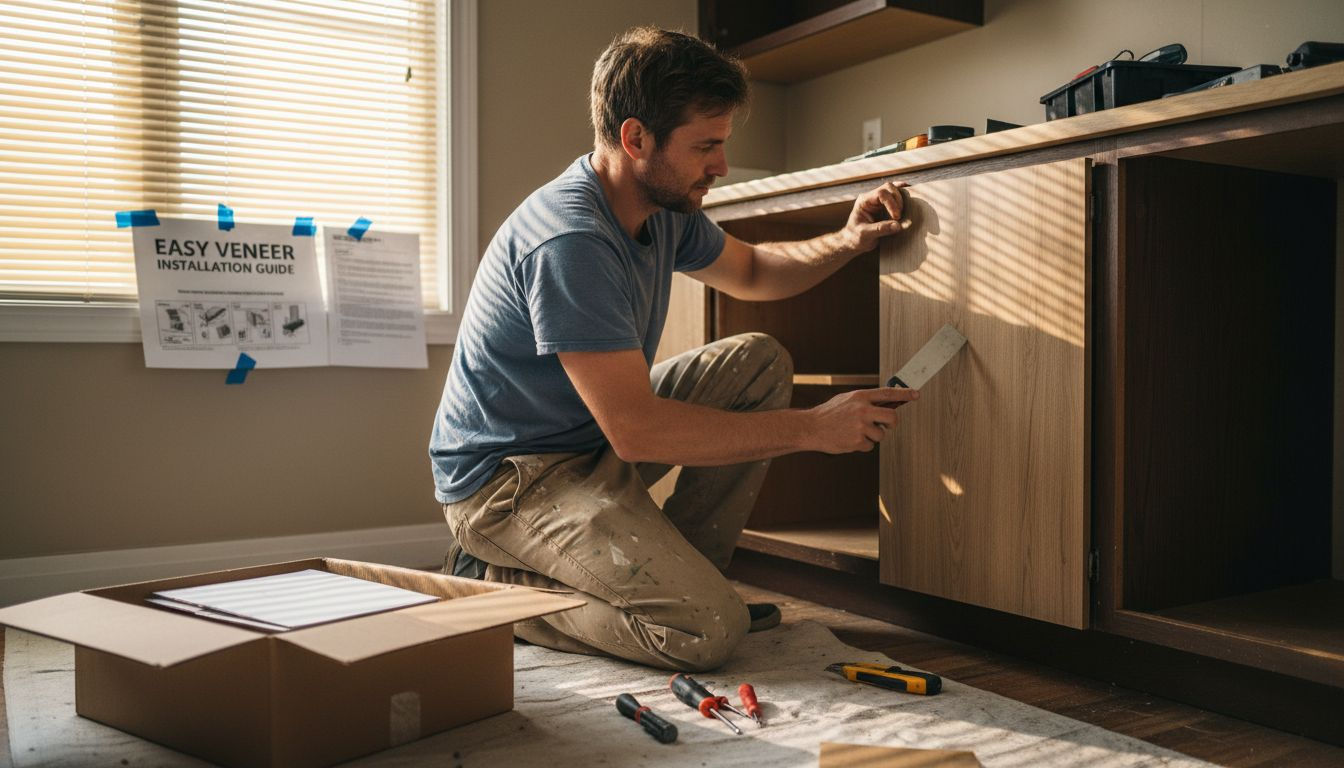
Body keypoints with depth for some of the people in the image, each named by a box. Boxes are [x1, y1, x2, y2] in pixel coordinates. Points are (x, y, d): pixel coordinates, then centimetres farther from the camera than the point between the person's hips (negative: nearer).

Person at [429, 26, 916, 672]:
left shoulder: (666, 208, 2)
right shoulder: (570, 241, -29)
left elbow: (750, 272, 22)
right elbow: (635, 429, -30)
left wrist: (844, 243, 1)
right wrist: (813, 428, -24)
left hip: (597, 437, 10)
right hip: (508, 477, -9)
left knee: (760, 363, 2)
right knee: (709, 627, -22)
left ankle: (674, 568, 4)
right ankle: (497, 585, -4)